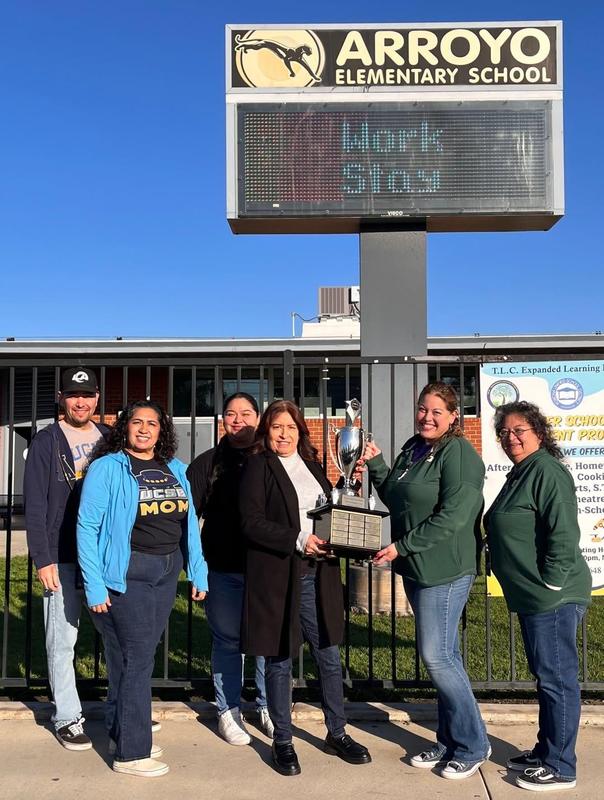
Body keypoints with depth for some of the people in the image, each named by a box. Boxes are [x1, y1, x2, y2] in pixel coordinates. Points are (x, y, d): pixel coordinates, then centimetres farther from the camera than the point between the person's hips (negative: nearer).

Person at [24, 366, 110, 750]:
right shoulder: (46, 442, -1)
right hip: (63, 559, -3)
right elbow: (35, 506, -4)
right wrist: (43, 559, -9)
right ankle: (67, 718, 17)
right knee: (62, 640, 3)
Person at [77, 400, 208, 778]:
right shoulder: (107, 468, -9)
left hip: (168, 571, 5)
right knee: (138, 658, -1)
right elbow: (87, 527, -11)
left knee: (142, 654, 15)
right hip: (128, 572, -5)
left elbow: (189, 521, 10)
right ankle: (131, 752, 13)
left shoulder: (175, 469, 7)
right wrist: (95, 585, -14)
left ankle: (123, 732, 32)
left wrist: (198, 572, 7)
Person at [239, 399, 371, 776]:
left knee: (330, 657, 11)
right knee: (280, 661, 7)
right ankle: (283, 742, 23)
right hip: (277, 576, -5)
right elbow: (251, 522, -14)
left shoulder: (312, 465, 14)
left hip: (318, 574, 5)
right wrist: (298, 541, -21)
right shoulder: (258, 466, -5)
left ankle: (337, 734, 28)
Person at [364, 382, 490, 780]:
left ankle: (473, 745, 12)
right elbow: (396, 500, 18)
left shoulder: (458, 453, -14)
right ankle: (450, 741, 27)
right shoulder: (413, 449, 12)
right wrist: (376, 463, 4)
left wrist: (401, 546, -18)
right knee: (443, 655, 15)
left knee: (436, 655, -5)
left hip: (444, 569, -8)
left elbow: (452, 517, -21)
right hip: (416, 568, 8)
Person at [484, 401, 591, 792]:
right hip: (533, 597, 10)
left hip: (552, 596, -10)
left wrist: (551, 584, -20)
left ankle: (560, 768, 12)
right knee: (547, 676, 19)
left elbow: (564, 533, -22)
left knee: (557, 678, 1)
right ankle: (546, 752, 32)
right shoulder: (521, 473, 15)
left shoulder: (547, 471, -15)